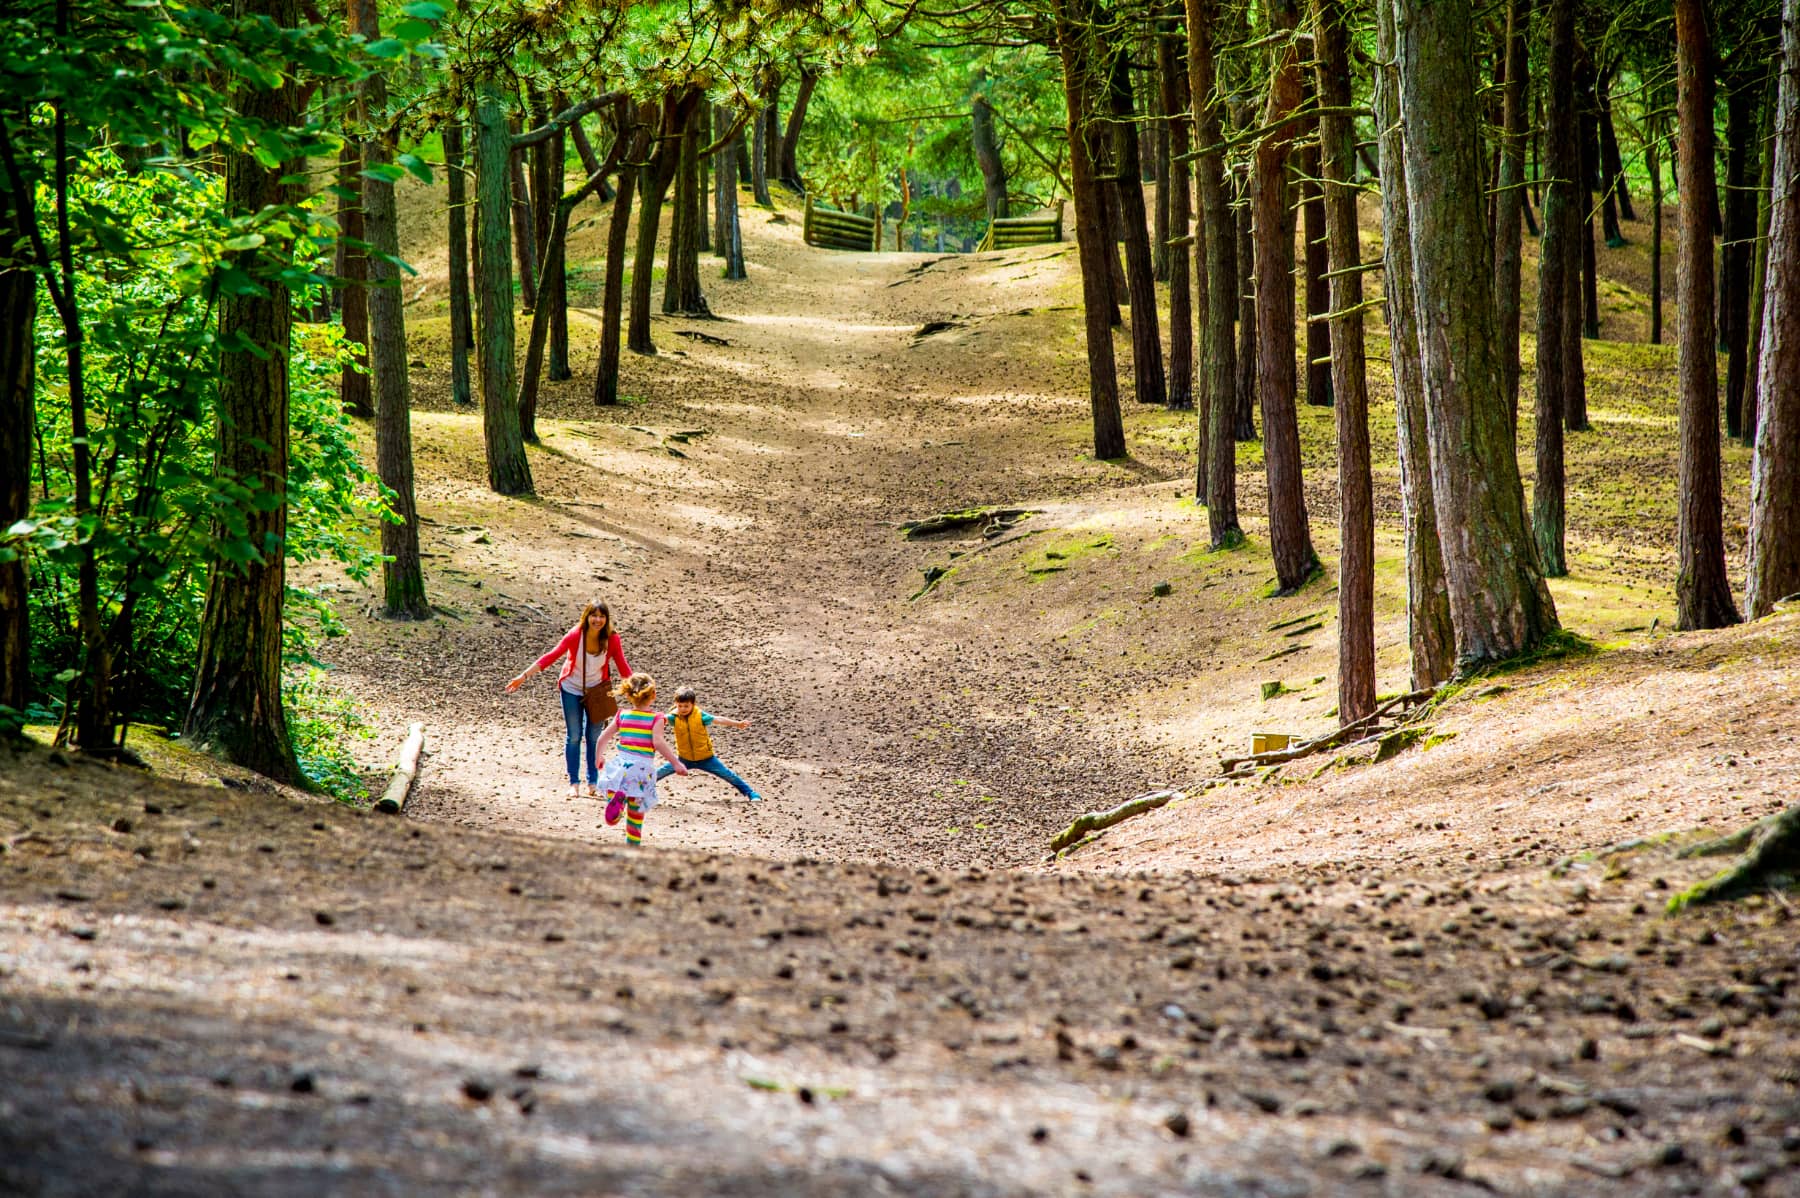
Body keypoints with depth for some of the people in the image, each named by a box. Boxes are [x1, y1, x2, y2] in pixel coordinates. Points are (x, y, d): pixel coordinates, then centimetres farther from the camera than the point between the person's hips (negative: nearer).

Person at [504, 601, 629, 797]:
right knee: (573, 736, 4)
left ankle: (593, 783, 19)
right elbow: (551, 657, -24)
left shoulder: (612, 639, -19)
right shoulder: (575, 636, -24)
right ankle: (574, 783, 14)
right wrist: (523, 676, -28)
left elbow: (623, 667, -12)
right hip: (572, 690, -1)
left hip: (597, 691, 1)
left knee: (594, 737, 8)